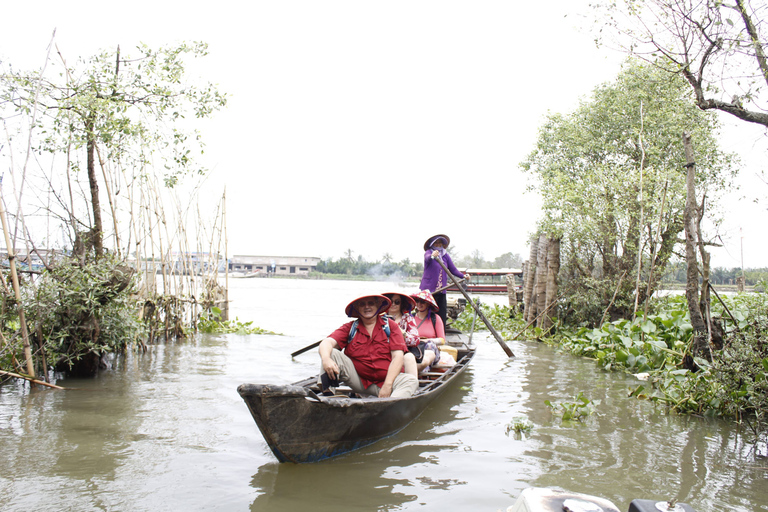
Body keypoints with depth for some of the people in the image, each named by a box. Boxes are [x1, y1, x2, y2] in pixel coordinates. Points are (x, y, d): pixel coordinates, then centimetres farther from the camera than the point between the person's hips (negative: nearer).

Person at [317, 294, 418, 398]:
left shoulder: (390, 325, 6)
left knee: (412, 381, -30)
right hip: (359, 381, 1)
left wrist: (387, 384, -16)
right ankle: (327, 393, -32)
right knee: (330, 352, -14)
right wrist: (326, 359, -33)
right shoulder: (350, 328, 8)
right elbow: (327, 342, -8)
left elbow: (397, 357, -4)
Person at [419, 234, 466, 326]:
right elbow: (427, 258, -26)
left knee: (442, 315, 2)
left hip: (441, 291, 5)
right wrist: (432, 256, -49)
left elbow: (453, 269, 10)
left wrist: (463, 276, -6)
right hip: (429, 289, -5)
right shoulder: (428, 252, -2)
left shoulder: (446, 255, 14)